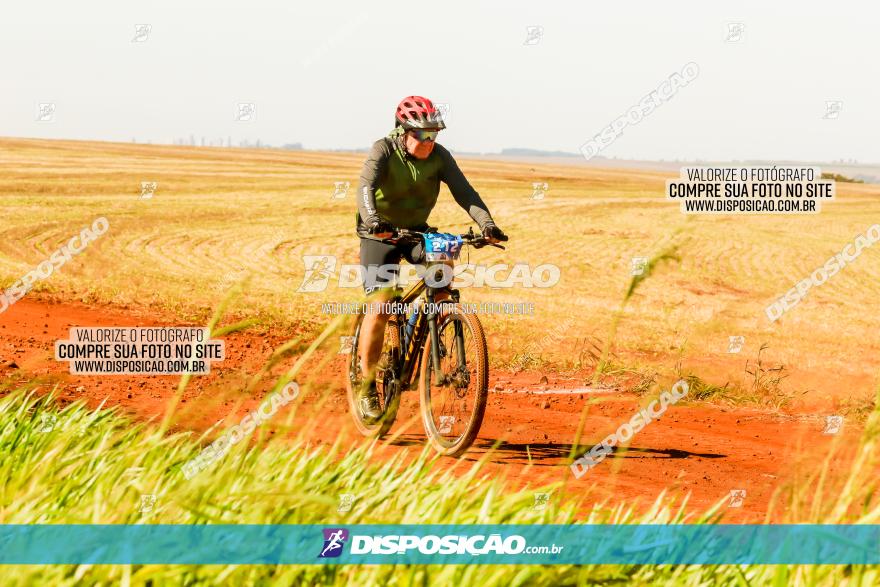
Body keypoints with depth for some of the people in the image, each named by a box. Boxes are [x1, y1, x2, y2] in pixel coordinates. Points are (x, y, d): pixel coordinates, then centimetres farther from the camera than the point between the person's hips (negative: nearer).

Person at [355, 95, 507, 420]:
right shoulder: (383, 151, -20)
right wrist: (372, 220, -56)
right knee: (380, 304, -17)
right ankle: (367, 388, -5)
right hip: (380, 235, -3)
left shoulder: (439, 156, -10)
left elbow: (464, 191, -19)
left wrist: (487, 224, -36)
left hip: (417, 231, 3)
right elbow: (366, 186, -36)